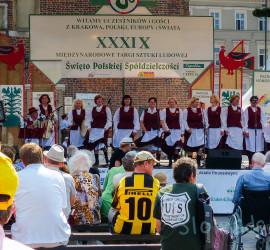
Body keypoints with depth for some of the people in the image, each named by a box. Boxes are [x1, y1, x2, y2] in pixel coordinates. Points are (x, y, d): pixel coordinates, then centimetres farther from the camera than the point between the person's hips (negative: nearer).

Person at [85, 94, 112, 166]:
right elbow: (88, 119, 15)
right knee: (94, 144, 0)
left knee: (102, 144, -15)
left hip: (102, 129, -4)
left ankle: (106, 159, -2)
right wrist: (88, 127, 0)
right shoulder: (93, 110, 13)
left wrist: (106, 127, -10)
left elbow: (109, 120, 2)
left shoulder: (106, 109, 4)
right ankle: (96, 161, 5)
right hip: (94, 129, 4)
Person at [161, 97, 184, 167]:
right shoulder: (164, 111, 5)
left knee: (176, 146, -15)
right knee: (168, 147, 0)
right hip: (168, 131, 0)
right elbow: (162, 121, -1)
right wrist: (167, 129, -12)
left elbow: (181, 122, 10)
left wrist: (182, 131, 4)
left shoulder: (179, 111, 11)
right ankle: (170, 161, 7)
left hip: (177, 130, 0)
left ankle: (176, 161, -12)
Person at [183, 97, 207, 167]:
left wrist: (205, 127, 5)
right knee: (190, 147, 0)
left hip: (200, 130, 3)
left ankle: (198, 162, 3)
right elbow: (184, 120, -1)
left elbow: (205, 119, 15)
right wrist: (187, 128, -11)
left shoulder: (201, 110, 11)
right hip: (190, 131, -3)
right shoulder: (186, 111, 2)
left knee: (200, 147, -4)